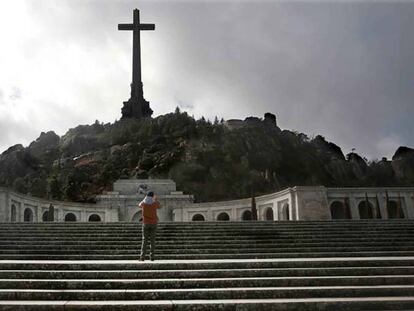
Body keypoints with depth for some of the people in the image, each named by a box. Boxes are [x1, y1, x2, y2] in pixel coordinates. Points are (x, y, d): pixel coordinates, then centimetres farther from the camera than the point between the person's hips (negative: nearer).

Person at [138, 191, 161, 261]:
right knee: (152, 240, 2)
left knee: (144, 240, 3)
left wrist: (145, 198, 32)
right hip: (153, 223, 0)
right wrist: (156, 200, 32)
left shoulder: (143, 203, -2)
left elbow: (140, 205, 23)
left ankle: (142, 257, -3)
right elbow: (159, 206, 19)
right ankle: (152, 256, -1)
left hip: (145, 223, 0)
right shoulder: (154, 203, -5)